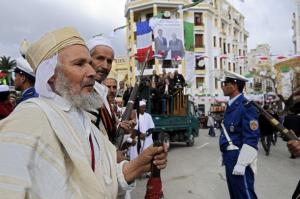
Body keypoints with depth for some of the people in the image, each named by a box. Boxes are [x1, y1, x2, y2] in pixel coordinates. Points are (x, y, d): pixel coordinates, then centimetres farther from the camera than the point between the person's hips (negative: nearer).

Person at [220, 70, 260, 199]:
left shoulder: (246, 107, -18)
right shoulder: (230, 106, 10)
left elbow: (251, 139, -22)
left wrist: (241, 164, -23)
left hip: (239, 159, -9)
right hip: (229, 158, 9)